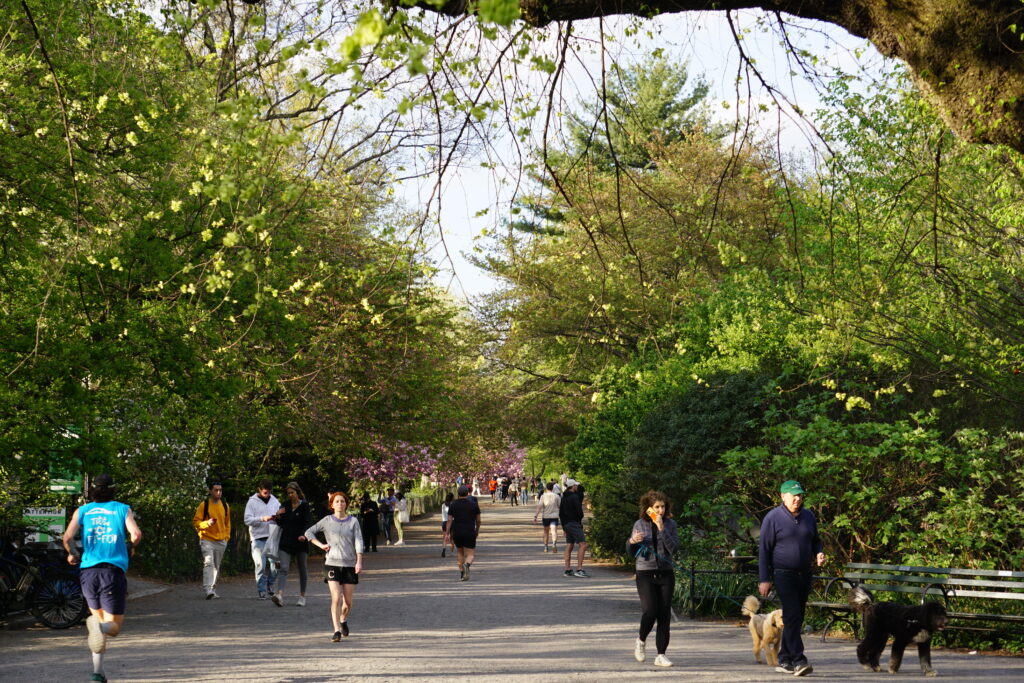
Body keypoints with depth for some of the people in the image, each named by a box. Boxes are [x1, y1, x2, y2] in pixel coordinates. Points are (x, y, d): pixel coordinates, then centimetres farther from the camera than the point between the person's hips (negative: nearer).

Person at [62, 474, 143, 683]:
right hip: (113, 570, -2)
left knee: (98, 616, 19)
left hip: (88, 570, 3)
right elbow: (136, 534, -8)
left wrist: (72, 554, 19)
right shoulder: (123, 509, 7)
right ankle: (100, 627, -34)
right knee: (114, 626, 3)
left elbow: (68, 537, 0)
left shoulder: (82, 511, 11)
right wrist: (130, 548, 13)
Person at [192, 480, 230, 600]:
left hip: (221, 541, 5)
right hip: (207, 540, -5)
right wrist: (207, 523, -23)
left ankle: (213, 590, 21)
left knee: (216, 567, 11)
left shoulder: (225, 506, 10)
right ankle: (208, 591, -27)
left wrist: (227, 536, 12)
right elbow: (195, 521, -5)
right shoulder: (204, 505, -4)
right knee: (208, 564, -18)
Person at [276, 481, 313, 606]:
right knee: (283, 568, -12)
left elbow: (308, 523, -11)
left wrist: (303, 535, -28)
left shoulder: (304, 506, -4)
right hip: (286, 542, 3)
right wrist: (279, 516, -7)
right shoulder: (285, 505, 9)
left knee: (302, 569, 8)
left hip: (300, 542, -3)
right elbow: (280, 524, 15)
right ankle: (280, 594, -26)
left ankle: (302, 596, 19)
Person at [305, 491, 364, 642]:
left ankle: (343, 620, 35)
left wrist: (359, 562, -12)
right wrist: (320, 545, -2)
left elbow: (358, 542, -2)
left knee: (348, 601, 5)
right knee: (336, 598, -14)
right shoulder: (327, 521, 5)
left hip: (349, 565, 1)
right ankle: (337, 631, -13)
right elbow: (309, 532, 12)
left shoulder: (353, 521, 5)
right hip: (332, 564, -1)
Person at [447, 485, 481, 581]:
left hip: (456, 533, 2)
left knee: (460, 553, 23)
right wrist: (477, 530, 21)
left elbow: (449, 520, -4)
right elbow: (478, 520, 4)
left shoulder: (453, 505, 1)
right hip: (469, 533, -2)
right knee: (471, 555, 2)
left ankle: (461, 574, 19)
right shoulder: (474, 504, -1)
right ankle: (467, 564, -32)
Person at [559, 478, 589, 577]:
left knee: (569, 547, 10)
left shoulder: (563, 498, 15)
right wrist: (580, 519, 5)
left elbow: (561, 514, 19)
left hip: (567, 524, 9)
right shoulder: (574, 497, -12)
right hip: (574, 524, -9)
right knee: (583, 545, -11)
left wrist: (563, 527, 24)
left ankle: (568, 569, 9)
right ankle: (579, 569, -18)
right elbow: (579, 511, -17)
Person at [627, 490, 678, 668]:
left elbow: (673, 548, -10)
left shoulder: (670, 524, 2)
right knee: (650, 611, -15)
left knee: (664, 615, -2)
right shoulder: (640, 525, 2)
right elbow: (632, 553, 11)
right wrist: (632, 542, -12)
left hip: (666, 573, 1)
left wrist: (662, 529, -17)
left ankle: (661, 655, 6)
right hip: (645, 573, -1)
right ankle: (641, 640, 14)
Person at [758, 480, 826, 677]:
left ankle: (784, 660, 18)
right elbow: (764, 550, -5)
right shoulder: (773, 518, -6)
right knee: (792, 616, -15)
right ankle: (798, 661, -20)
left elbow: (816, 540, 23)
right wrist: (764, 579, -9)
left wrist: (819, 553, -1)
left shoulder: (808, 516, 10)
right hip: (783, 574, -6)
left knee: (796, 618, 9)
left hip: (805, 575, 6)